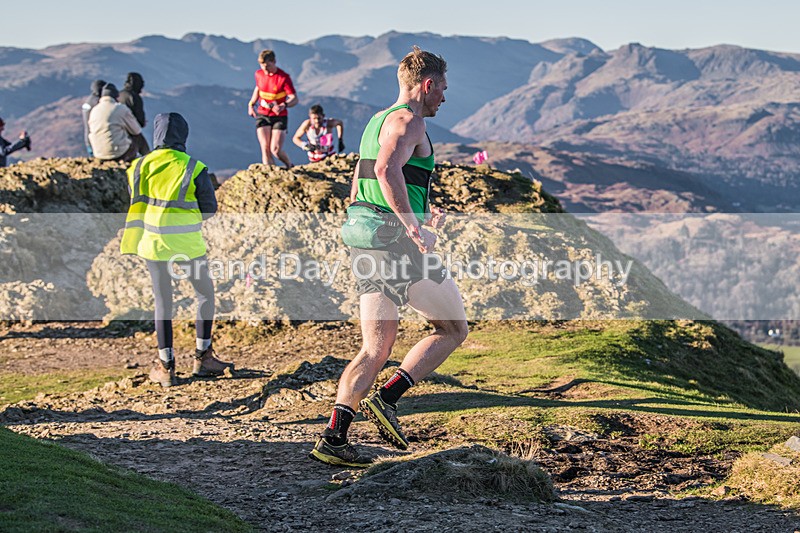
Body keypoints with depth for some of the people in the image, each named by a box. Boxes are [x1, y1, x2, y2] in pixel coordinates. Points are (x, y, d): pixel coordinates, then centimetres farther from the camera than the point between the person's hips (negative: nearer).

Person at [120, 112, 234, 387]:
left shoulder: (140, 166, -2)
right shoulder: (195, 169, -9)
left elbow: (136, 204, 6)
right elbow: (210, 209, -3)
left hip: (153, 241, 2)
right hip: (187, 244, -2)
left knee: (163, 302, 11)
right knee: (205, 294, 18)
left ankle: (166, 366, 11)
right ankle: (202, 357, 18)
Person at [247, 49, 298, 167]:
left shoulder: (283, 78, -14)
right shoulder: (259, 74, 2)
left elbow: (295, 99, -18)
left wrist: (283, 106, -38)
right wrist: (251, 104, 13)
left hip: (279, 117, -4)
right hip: (262, 115, 4)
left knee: (276, 150, -10)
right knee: (265, 148, -10)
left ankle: (290, 167, 20)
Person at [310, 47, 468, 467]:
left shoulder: (376, 123, 20)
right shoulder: (408, 121, -9)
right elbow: (387, 170, -29)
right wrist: (414, 228, -26)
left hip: (365, 245, 9)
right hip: (398, 247, -9)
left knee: (376, 348, 10)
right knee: (453, 329, 7)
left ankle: (333, 437, 1)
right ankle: (387, 398, -4)